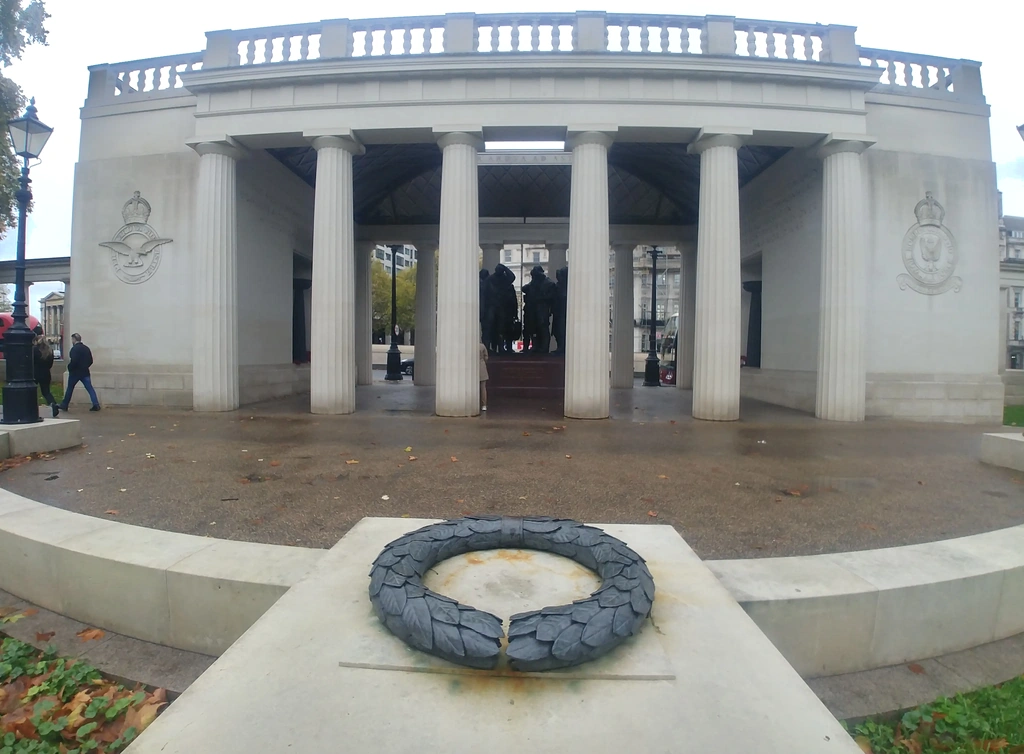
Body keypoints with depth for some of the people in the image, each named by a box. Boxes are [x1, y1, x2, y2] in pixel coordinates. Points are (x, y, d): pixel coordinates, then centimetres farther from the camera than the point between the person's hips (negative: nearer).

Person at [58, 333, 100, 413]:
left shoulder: (74, 349, -13)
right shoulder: (86, 348, 8)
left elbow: (73, 361, -22)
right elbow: (90, 361, 11)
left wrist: (69, 368, -6)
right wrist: (85, 367, 16)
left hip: (75, 372, -5)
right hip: (85, 372, 5)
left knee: (70, 389, 10)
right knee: (90, 389, -1)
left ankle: (64, 406, 21)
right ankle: (96, 405, -11)